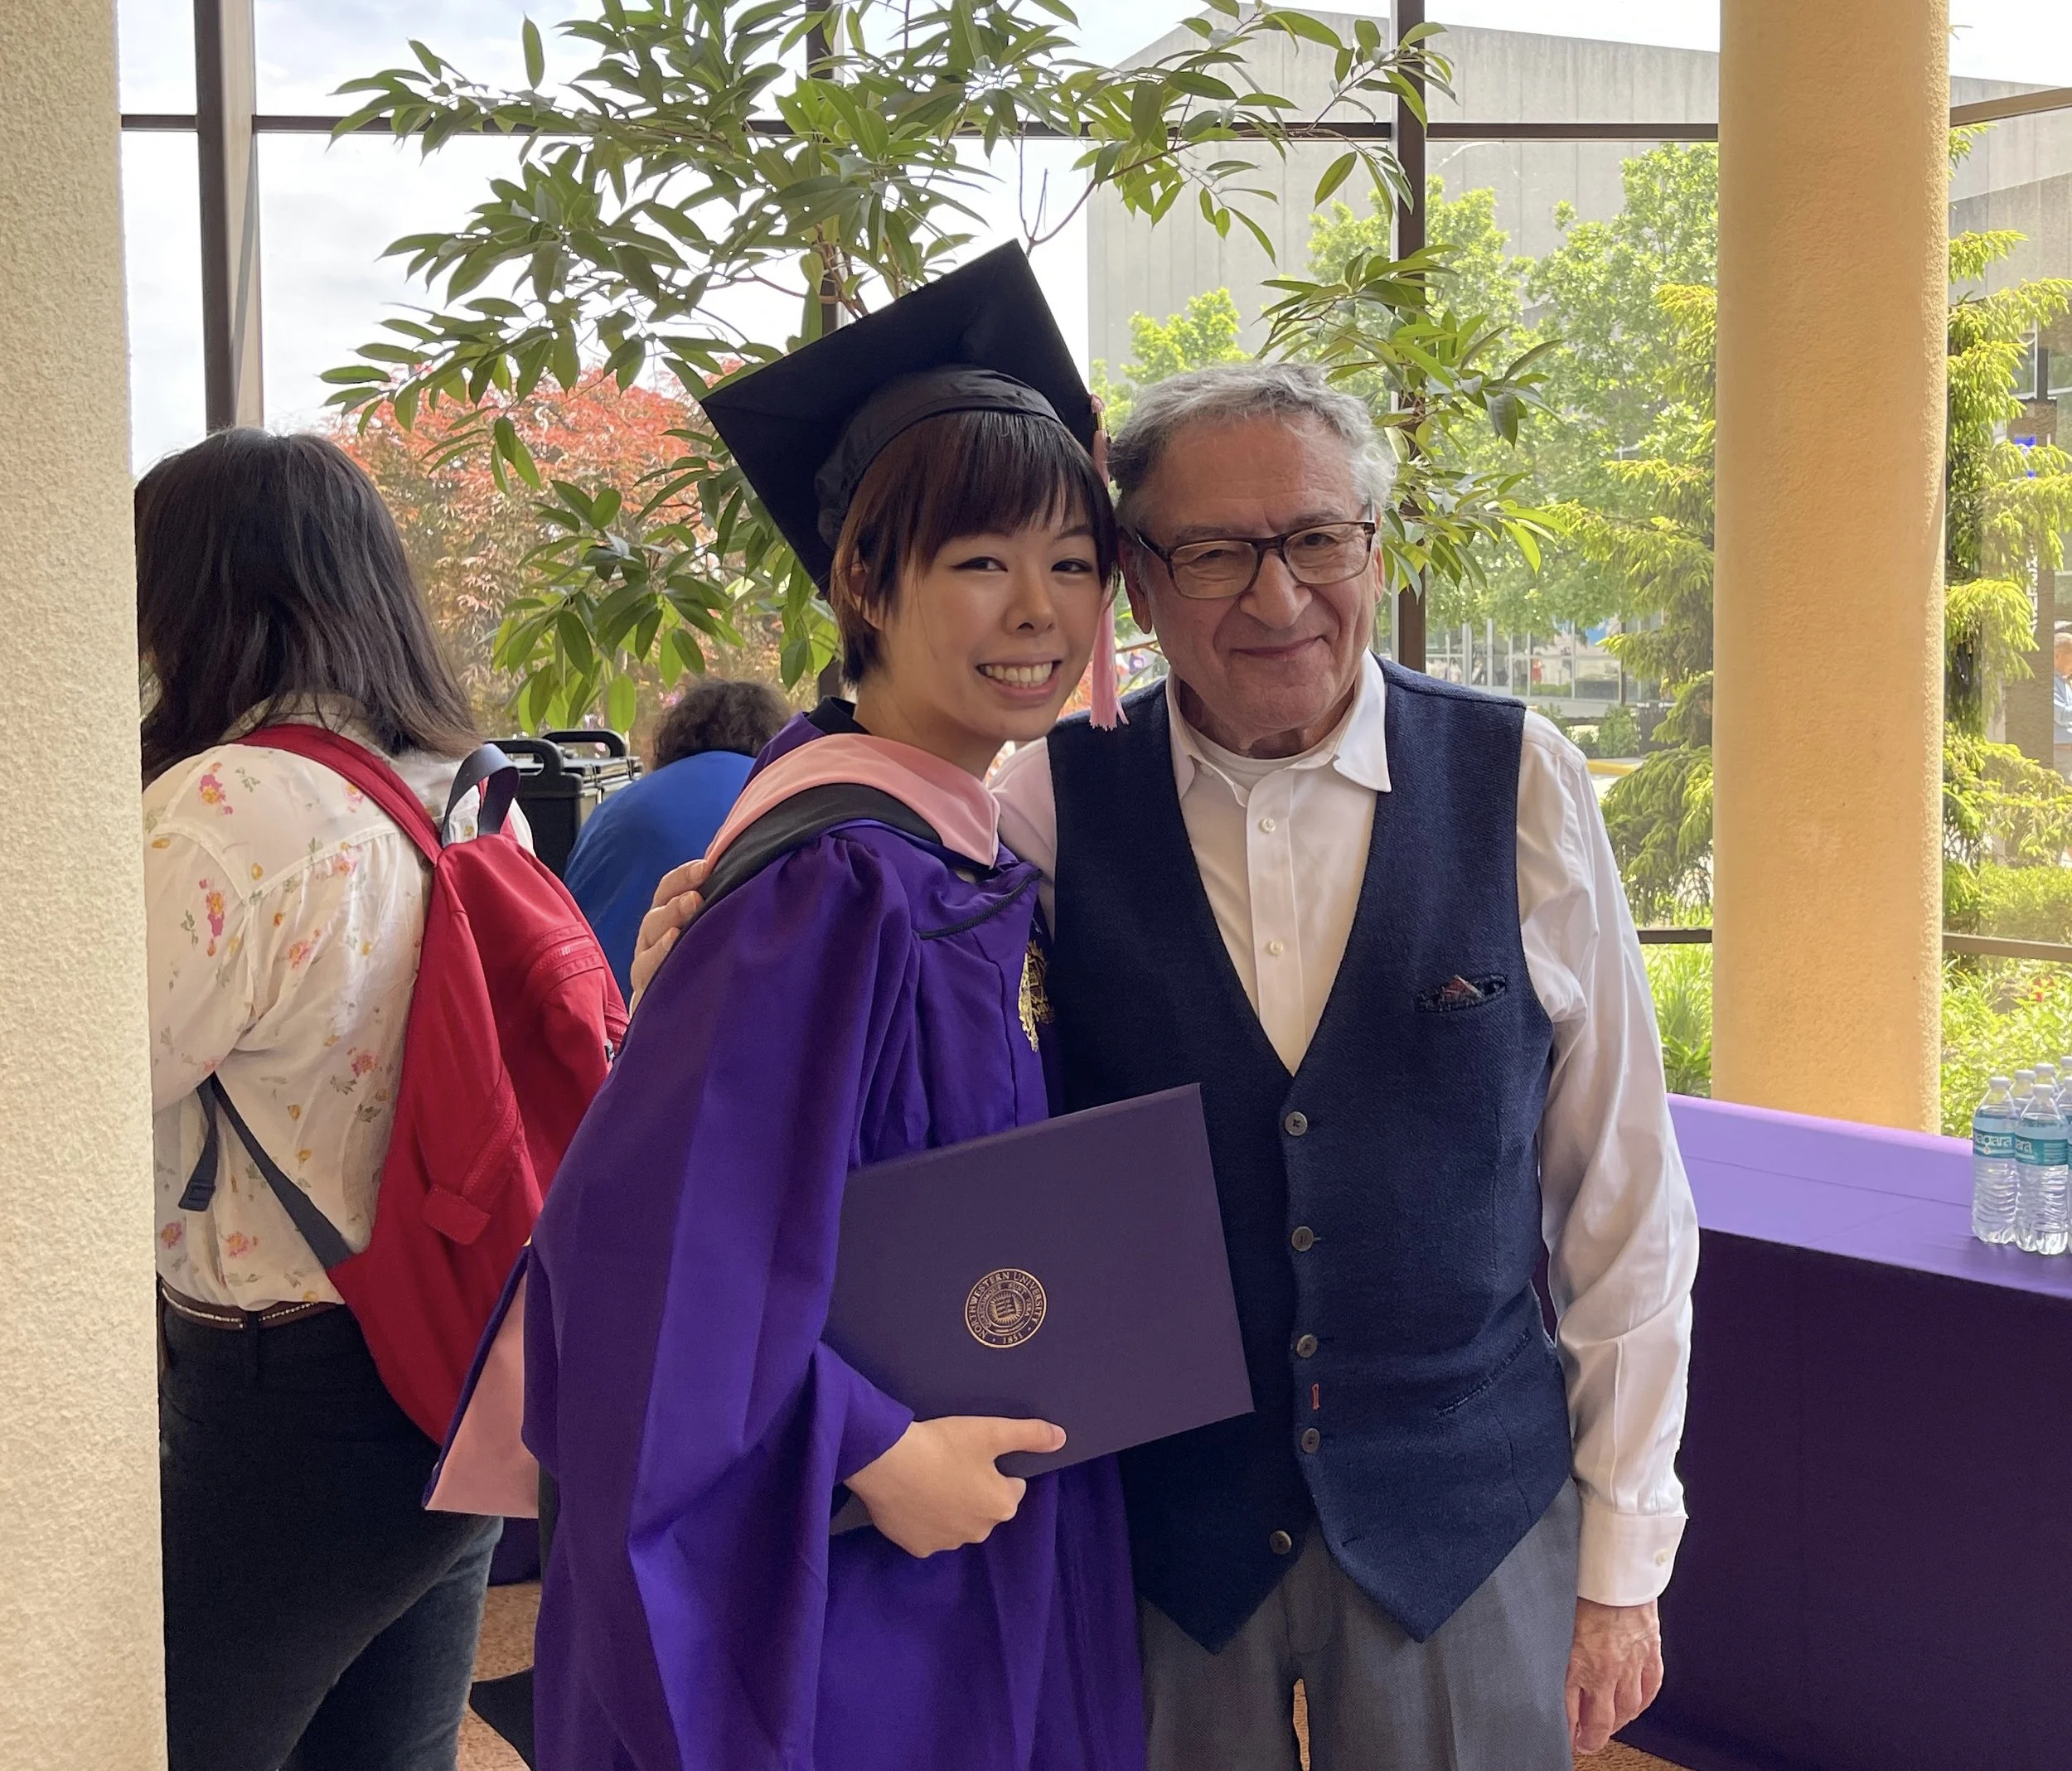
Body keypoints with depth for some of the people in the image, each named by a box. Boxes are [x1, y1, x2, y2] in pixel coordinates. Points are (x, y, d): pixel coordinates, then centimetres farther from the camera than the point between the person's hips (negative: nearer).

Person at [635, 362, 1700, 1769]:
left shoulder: (1521, 785, -6)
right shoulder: (1057, 800, -5)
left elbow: (1621, 1193, -2)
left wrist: (1624, 1556, 0)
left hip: (1465, 1520, 0)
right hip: (1157, 1522, 1)